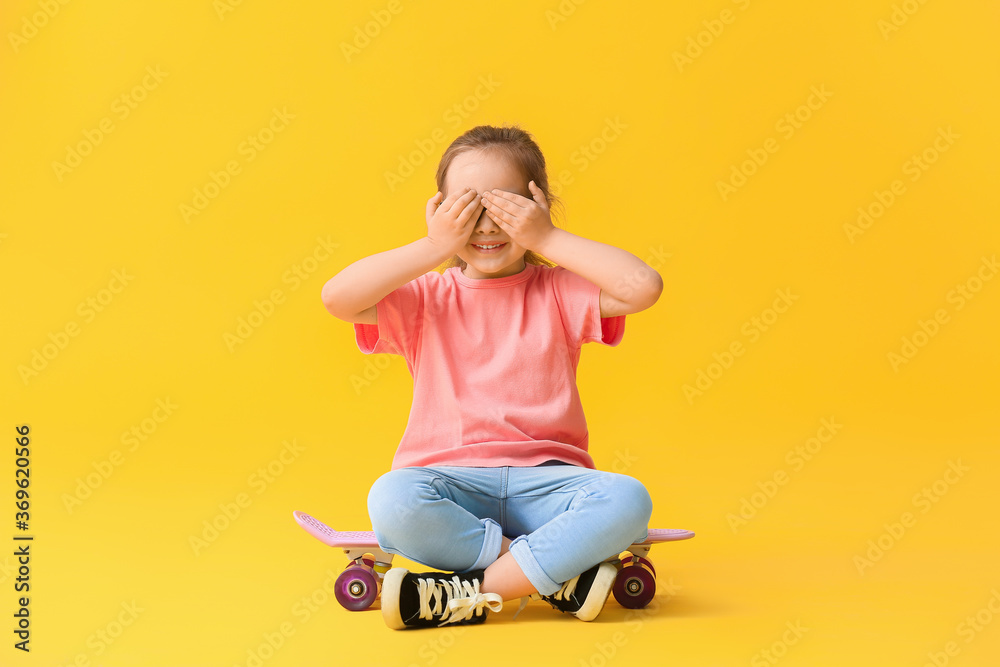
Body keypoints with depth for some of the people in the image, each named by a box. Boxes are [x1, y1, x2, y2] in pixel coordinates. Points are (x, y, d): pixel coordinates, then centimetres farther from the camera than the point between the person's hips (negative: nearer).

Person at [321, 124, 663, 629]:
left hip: (544, 478, 0)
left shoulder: (559, 291, 8)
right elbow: (337, 298, -9)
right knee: (391, 498, -33)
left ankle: (473, 592, -22)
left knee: (627, 499, -28)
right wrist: (434, 248, -10)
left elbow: (643, 287, -10)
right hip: (449, 480, 0)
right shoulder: (426, 299, 8)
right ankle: (558, 573, -20)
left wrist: (548, 239, -7)